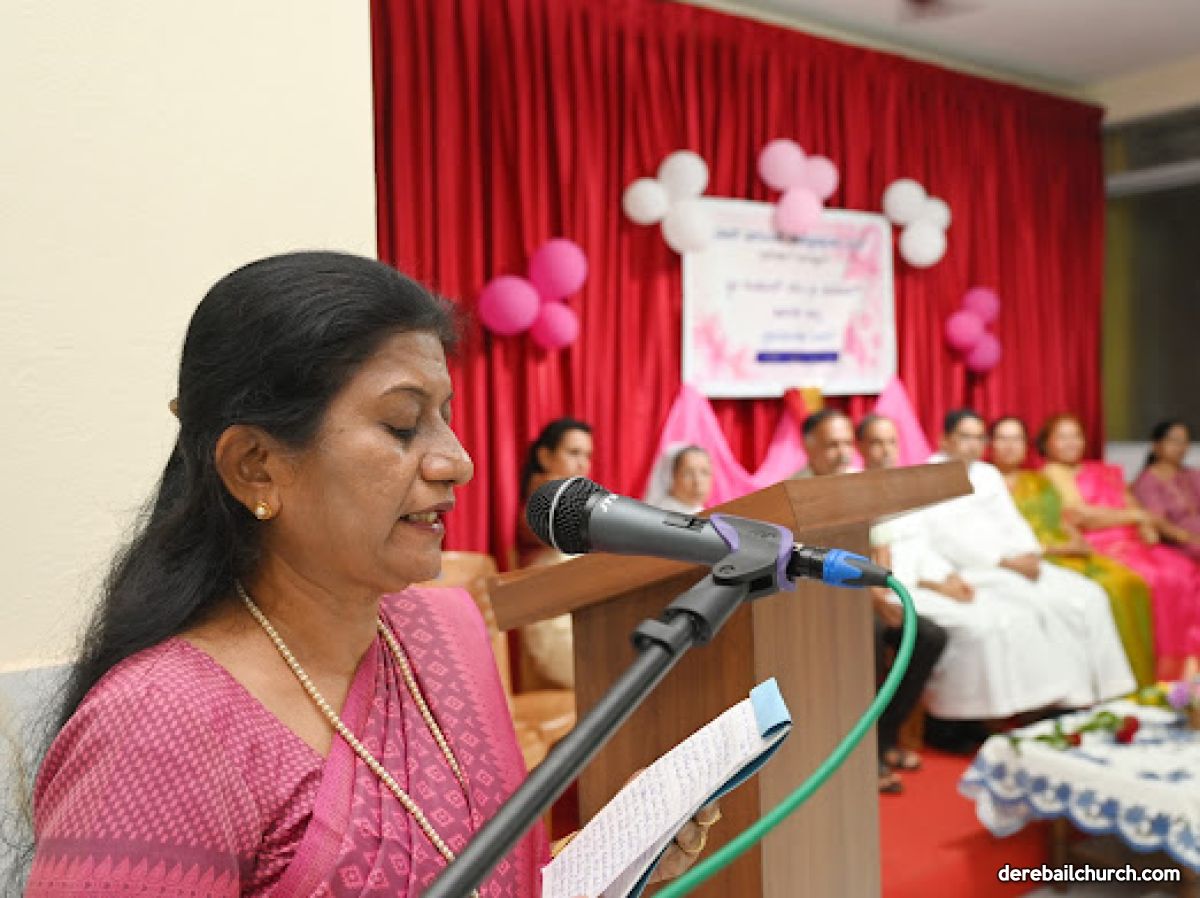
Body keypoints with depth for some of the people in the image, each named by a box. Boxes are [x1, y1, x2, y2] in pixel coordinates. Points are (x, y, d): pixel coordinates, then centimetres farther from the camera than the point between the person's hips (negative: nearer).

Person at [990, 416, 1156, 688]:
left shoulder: (1039, 480, 25)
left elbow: (1063, 521, 19)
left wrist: (1077, 540, -5)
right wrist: (1053, 547, -12)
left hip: (1067, 552, 6)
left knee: (1130, 583, -19)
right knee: (1100, 590, -30)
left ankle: (1136, 680, -17)